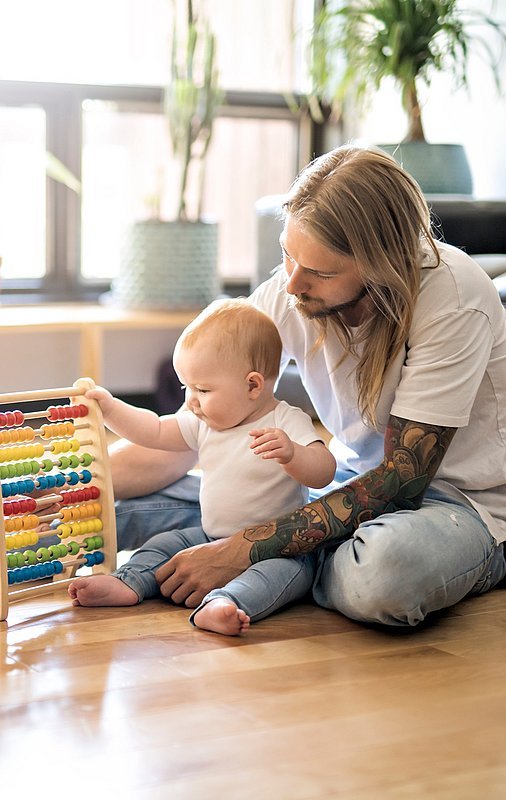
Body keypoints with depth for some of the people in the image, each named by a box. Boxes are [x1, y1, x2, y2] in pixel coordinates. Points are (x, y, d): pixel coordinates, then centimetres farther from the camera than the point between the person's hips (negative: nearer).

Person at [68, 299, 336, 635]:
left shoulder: (288, 423, -14)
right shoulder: (205, 424, 7)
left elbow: (324, 472, -26)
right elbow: (156, 432, 15)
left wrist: (290, 453, -46)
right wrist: (109, 407, 6)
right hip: (213, 540, 8)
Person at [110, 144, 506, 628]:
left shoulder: (451, 298, -27)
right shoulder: (286, 296, -11)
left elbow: (403, 475, -27)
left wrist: (244, 551, -32)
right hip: (357, 484, 4)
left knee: (382, 569, -41)